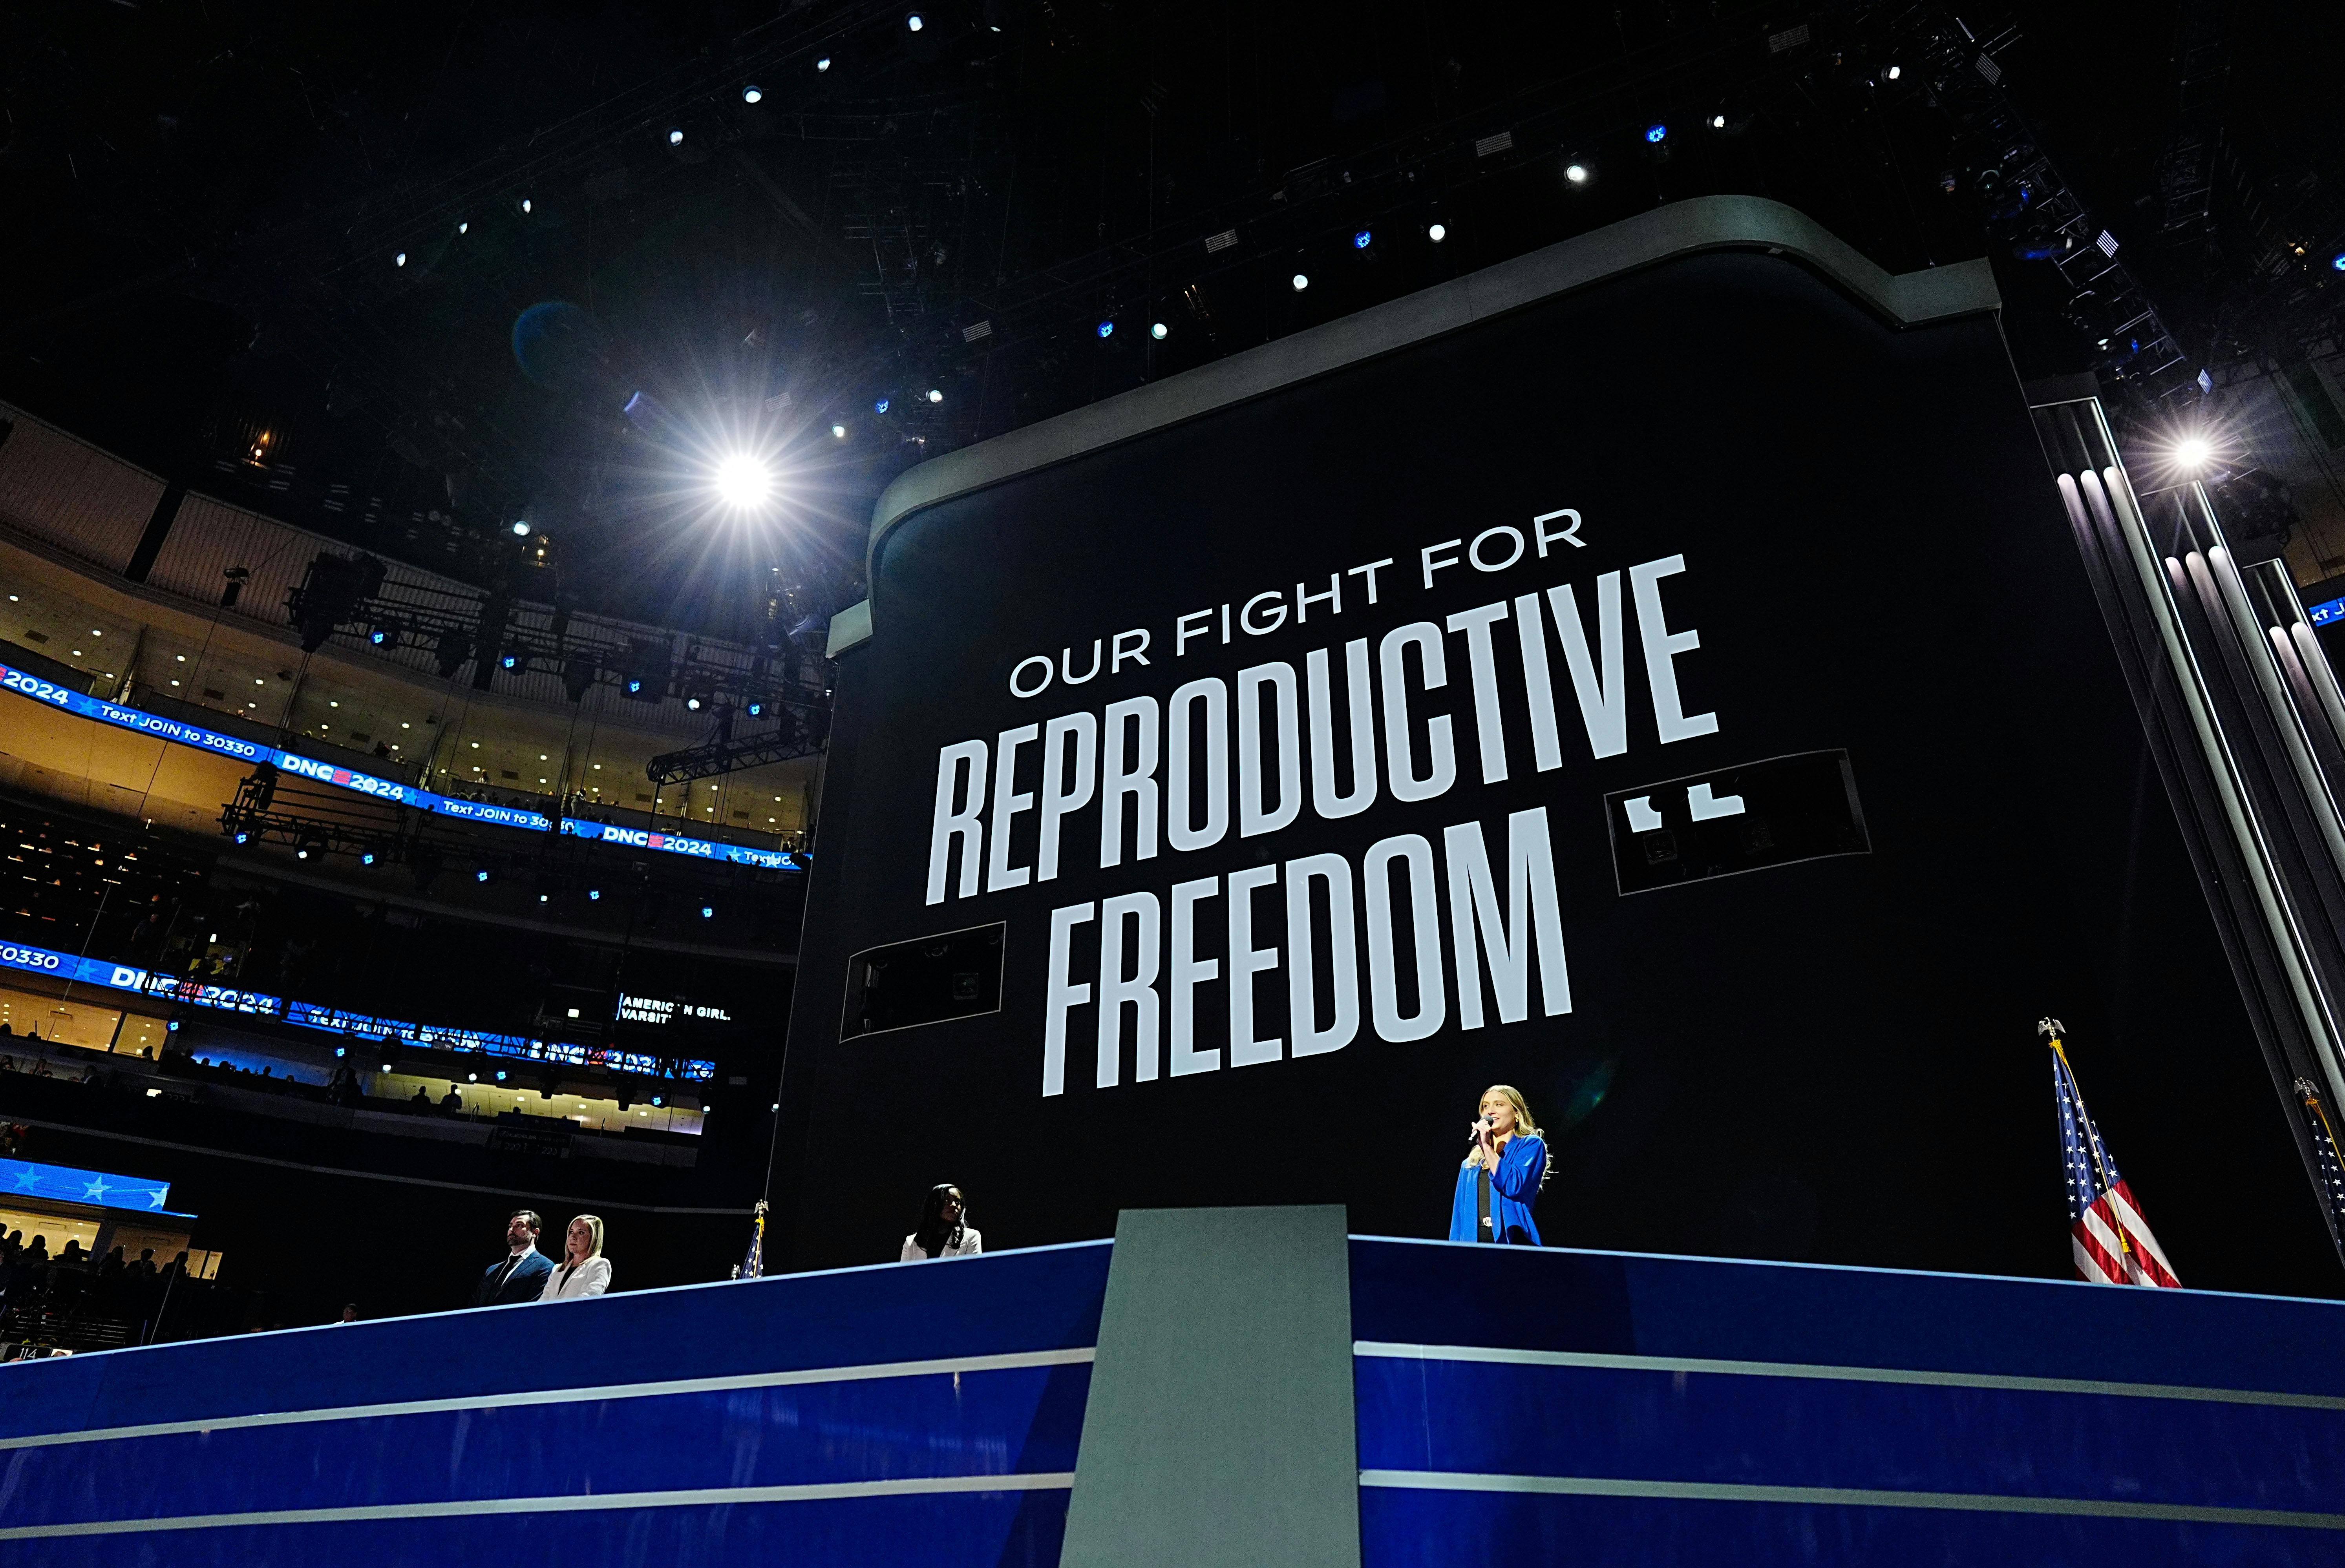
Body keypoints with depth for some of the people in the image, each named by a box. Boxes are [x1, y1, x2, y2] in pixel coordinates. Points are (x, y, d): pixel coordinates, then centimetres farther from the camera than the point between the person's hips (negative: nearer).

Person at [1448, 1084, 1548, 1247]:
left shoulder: (1531, 1145, 5)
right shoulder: (1471, 1163, 20)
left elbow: (1514, 1187, -12)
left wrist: (1486, 1147, -8)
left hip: (1512, 1241, -5)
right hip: (1474, 1242, 5)